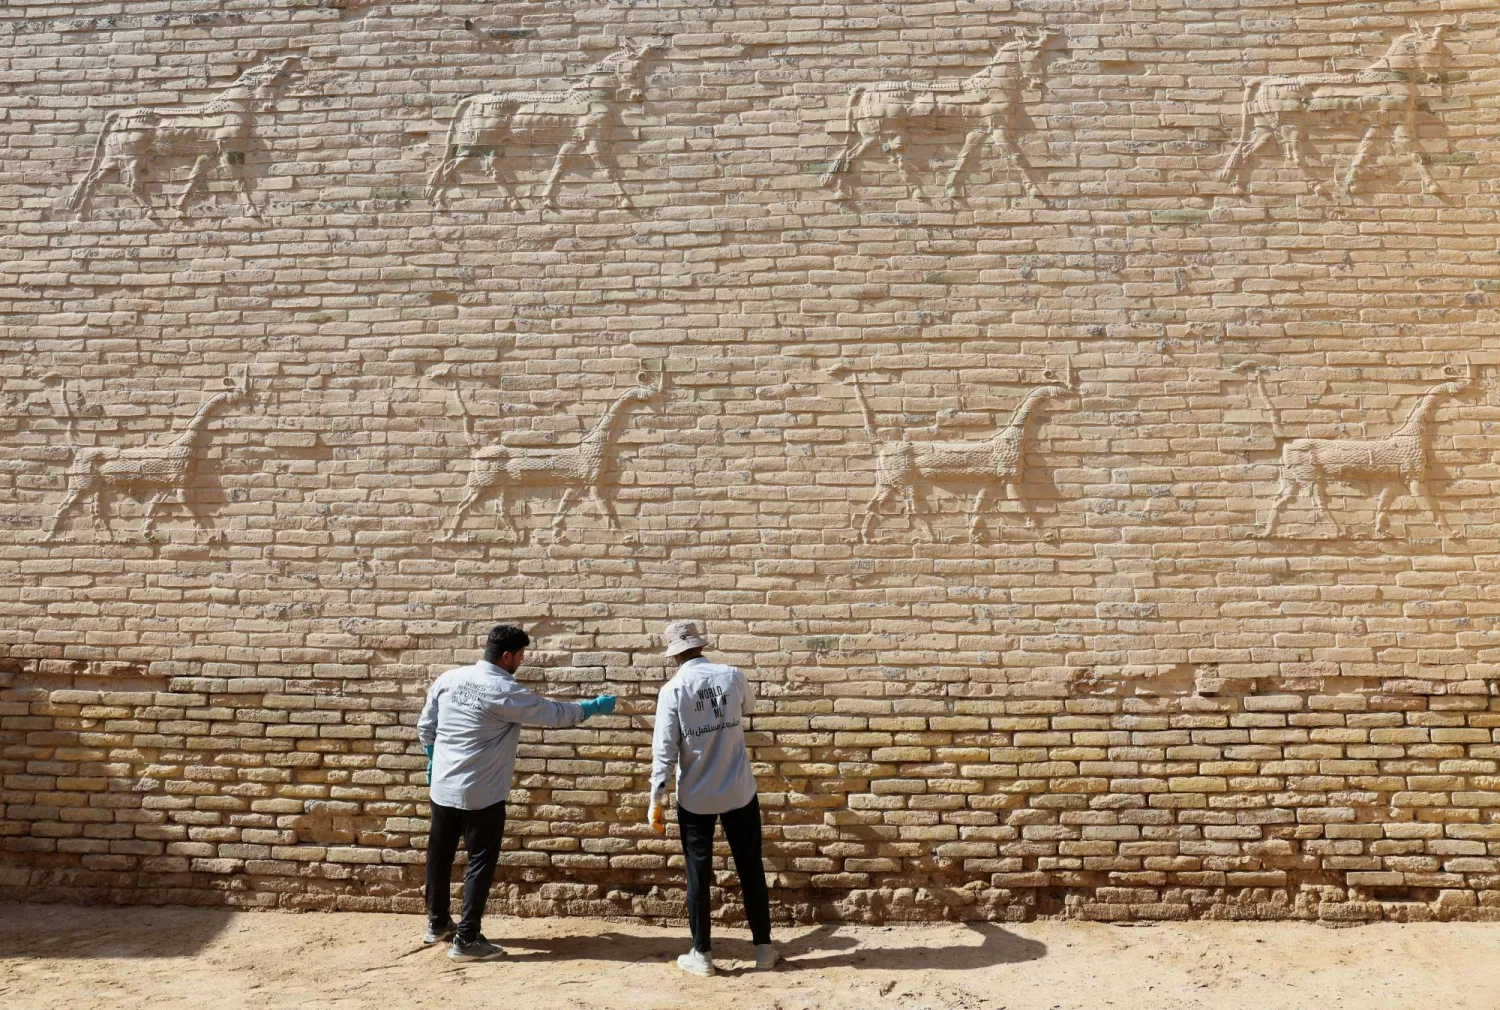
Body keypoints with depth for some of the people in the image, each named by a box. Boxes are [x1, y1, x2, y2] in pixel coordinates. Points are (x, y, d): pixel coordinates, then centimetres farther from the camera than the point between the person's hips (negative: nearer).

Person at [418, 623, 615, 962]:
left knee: (440, 855, 19)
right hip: (481, 794, -7)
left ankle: (437, 923, 35)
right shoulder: (506, 693, -17)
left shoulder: (448, 679, 1)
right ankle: (467, 940, 4)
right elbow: (556, 713, -9)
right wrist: (595, 706, 5)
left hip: (443, 787, 7)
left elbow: (425, 727, 9)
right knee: (481, 862, 3)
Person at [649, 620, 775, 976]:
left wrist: (656, 799, -7)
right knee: (751, 869, 12)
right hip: (739, 790, 2)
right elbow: (749, 706, 19)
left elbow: (664, 749, -13)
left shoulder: (672, 690, -11)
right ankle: (763, 948, 19)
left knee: (698, 874, 9)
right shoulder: (732, 676, -4)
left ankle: (701, 955, 15)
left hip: (696, 797, -2)